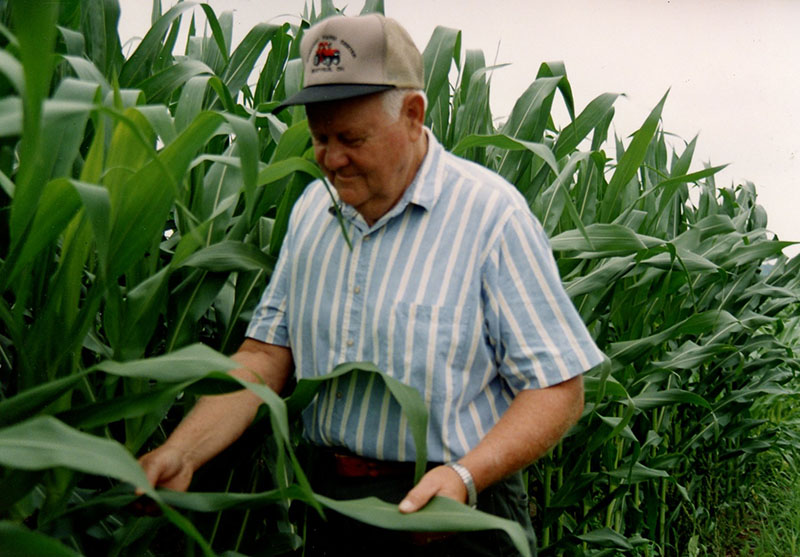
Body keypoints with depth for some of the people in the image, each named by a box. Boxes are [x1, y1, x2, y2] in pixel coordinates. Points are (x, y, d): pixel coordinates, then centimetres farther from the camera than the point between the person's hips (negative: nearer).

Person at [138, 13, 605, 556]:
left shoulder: (491, 215, -14)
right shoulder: (312, 209, 4)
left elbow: (560, 389, -14)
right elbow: (266, 354, 1)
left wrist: (466, 476, -28)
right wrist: (182, 451, -12)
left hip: (453, 512, -5)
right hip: (328, 498, 6)